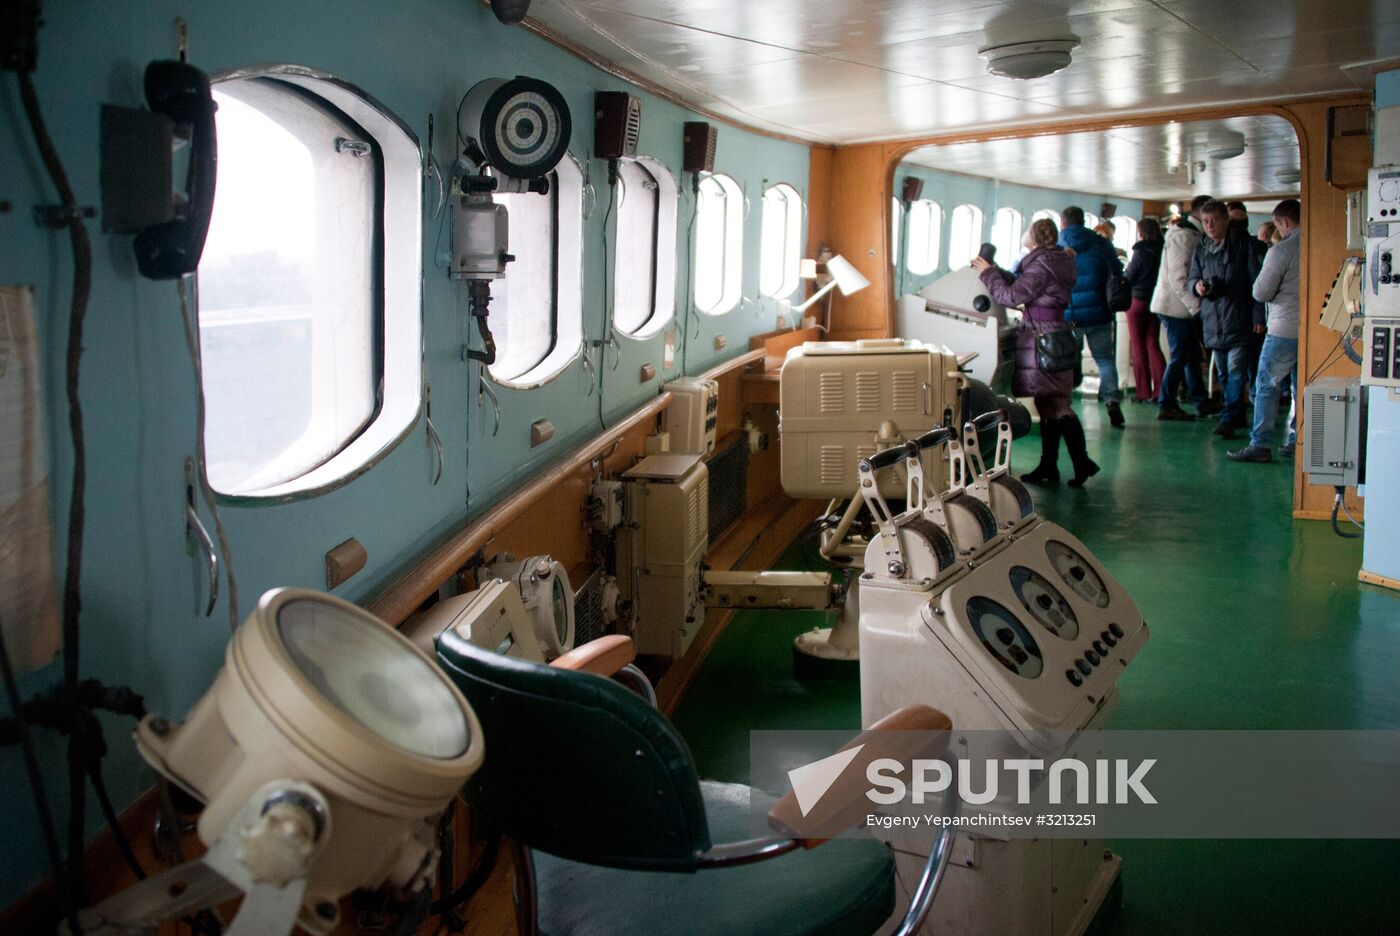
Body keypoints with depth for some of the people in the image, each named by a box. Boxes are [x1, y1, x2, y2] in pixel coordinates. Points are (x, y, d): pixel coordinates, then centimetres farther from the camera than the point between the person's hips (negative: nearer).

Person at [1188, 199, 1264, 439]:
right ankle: (1238, 417, 25)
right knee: (1224, 372, 12)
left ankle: (1228, 419, -18)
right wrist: (1196, 285, -7)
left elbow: (1256, 280, -4)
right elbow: (1191, 278, 19)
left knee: (1236, 370, -13)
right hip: (1213, 321, 6)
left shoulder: (1243, 243, -2)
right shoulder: (1201, 249, 13)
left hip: (1239, 318, -6)